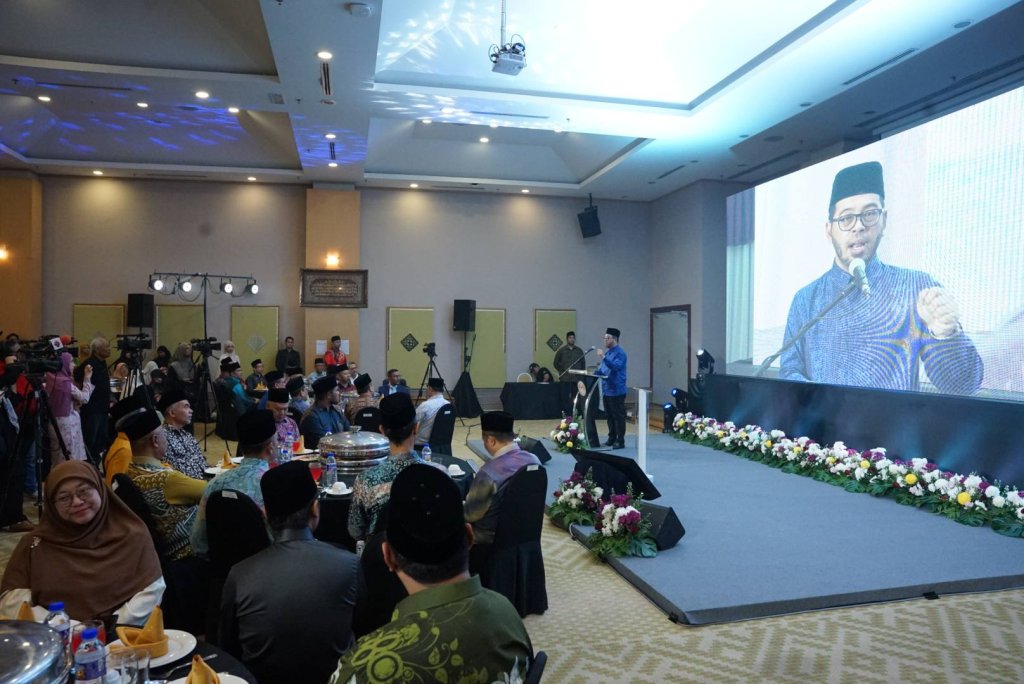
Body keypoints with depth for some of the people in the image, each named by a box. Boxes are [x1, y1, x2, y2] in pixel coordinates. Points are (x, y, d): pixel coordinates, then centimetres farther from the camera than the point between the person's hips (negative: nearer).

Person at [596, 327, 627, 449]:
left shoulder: (620, 353, -12)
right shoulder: (607, 352, 15)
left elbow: (616, 366, -28)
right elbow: (601, 369, 21)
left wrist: (603, 357, -33)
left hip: (616, 391, -9)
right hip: (607, 390, 9)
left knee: (618, 416, -2)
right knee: (610, 416, 14)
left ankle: (620, 441, 4)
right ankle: (611, 439, 23)